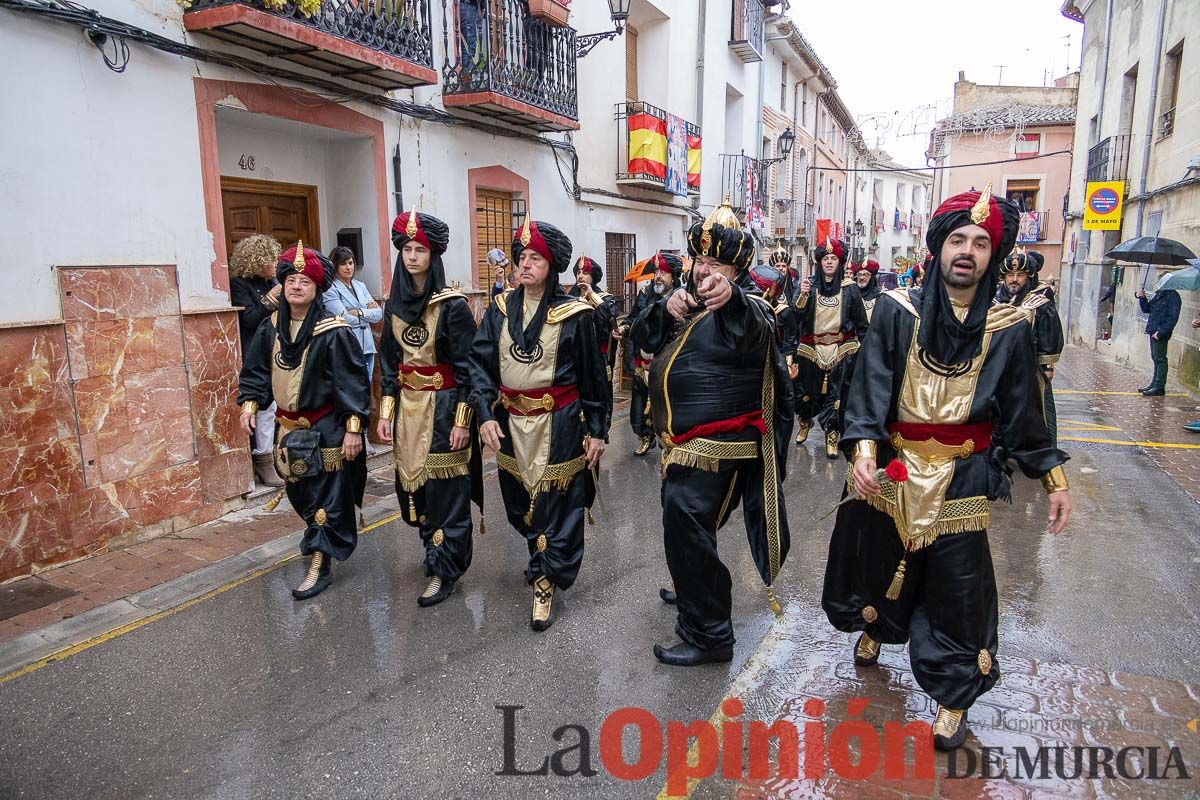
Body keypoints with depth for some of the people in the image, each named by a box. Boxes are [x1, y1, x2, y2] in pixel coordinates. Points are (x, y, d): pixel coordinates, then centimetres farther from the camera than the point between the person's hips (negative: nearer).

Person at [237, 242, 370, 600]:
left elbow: (353, 382, -16)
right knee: (299, 492, 19)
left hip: (326, 429, -6)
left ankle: (319, 564, 10)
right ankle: (319, 540, 42)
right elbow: (256, 371, 13)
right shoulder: (271, 328, 2)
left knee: (328, 496, 0)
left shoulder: (334, 333, -16)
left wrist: (353, 428, -18)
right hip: (288, 428, 6)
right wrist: (250, 403, -1)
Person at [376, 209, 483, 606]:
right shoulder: (395, 304, 7)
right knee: (412, 485, 13)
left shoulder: (452, 305, -11)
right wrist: (386, 410, 7)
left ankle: (445, 571, 13)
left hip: (443, 406, -6)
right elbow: (389, 360, 12)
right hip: (407, 407, 6)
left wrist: (462, 421, -14)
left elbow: (467, 366, -11)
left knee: (446, 489, 0)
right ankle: (435, 550, 35)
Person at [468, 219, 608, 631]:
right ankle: (542, 561, 42)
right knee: (520, 501, 17)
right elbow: (479, 362, -2)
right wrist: (485, 414, -15)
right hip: (511, 423, 4)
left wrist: (597, 430, -2)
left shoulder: (574, 314, -7)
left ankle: (545, 582, 16)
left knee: (556, 503, 0)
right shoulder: (500, 309, 2)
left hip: (558, 426, -4)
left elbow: (592, 376, -2)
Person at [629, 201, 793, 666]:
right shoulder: (689, 302, 12)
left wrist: (730, 298, -62)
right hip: (683, 444, 9)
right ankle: (693, 591, 48)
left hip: (715, 451, -9)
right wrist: (666, 309, -18)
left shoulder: (745, 308, -13)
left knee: (688, 533, -9)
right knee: (682, 527, 24)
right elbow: (642, 338, 3)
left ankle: (708, 635, 5)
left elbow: (754, 331, -39)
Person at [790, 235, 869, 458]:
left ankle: (832, 434, 10)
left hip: (840, 350, -1)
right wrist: (802, 295, -21)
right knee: (806, 390, 13)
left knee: (835, 392, -2)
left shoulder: (850, 288, 1)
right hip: (811, 350, 1)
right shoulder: (809, 284, 2)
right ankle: (804, 422, 38)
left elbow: (861, 322, 5)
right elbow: (796, 316, -6)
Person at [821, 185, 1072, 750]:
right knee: (883, 562, 18)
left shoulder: (1007, 328, -2)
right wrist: (864, 450, -26)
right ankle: (875, 628, 51)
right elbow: (869, 386, -12)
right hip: (893, 475, 0)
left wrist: (1054, 480, 6)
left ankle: (953, 697, 26)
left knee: (957, 589, 6)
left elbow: (1024, 412, 5)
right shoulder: (898, 312, -6)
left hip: (961, 483, 0)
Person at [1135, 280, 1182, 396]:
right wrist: (1142, 298, 1)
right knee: (1156, 358, 14)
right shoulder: (1158, 295, 14)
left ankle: (1159, 387, 0)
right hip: (1153, 332, 9)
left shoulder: (1173, 296, -12)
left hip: (1161, 333, -9)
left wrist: (1161, 332, -21)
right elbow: (1146, 309, 16)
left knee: (1160, 359, -5)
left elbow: (1172, 318, -16)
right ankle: (1154, 385, 22)